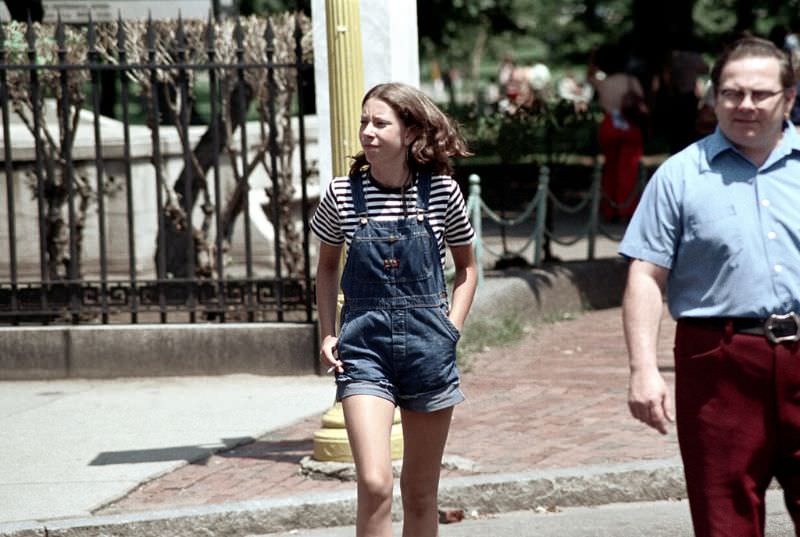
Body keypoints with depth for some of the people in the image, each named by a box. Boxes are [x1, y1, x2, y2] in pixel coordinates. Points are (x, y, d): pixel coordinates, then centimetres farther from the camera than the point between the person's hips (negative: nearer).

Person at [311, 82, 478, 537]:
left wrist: (451, 329, 0)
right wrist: (327, 334, 3)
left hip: (427, 345, 1)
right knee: (375, 483, -18)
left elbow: (467, 267, 11)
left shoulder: (442, 191, -3)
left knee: (421, 491, 10)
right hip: (365, 345, -1)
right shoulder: (343, 193, -3)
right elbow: (327, 266, 13)